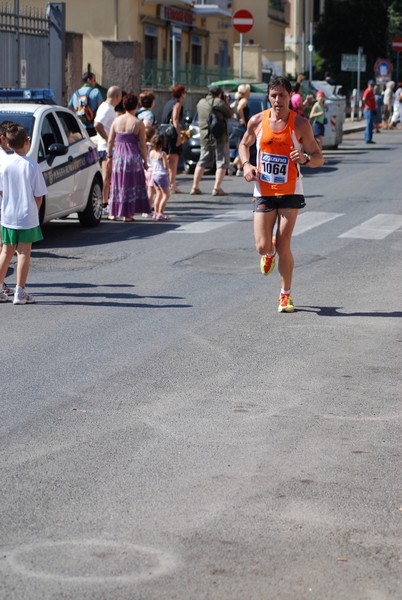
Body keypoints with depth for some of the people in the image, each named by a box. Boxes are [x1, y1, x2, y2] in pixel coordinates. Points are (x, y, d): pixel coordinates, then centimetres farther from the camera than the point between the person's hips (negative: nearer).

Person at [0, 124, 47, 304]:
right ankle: (20, 292, 3)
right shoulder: (32, 166, -13)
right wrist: (34, 211, 8)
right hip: (28, 217, -3)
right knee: (24, 253, 3)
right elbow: (38, 195, -8)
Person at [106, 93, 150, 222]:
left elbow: (110, 141, 4)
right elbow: (142, 145, -7)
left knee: (117, 183, 13)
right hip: (133, 157, -3)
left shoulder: (116, 120, 2)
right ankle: (127, 214, 5)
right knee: (131, 185, 5)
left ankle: (113, 213, 16)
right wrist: (145, 161, 2)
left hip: (118, 155, 3)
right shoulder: (138, 123, -8)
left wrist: (109, 156, 14)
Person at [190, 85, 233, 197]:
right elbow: (229, 114, -5)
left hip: (204, 137, 6)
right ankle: (217, 188, -7)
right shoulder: (218, 102, -11)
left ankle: (195, 187, 14)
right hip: (219, 137, -6)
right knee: (222, 162, 1)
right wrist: (226, 103, 10)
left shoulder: (201, 102, 10)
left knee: (202, 161, 16)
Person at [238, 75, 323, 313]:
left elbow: (318, 158, -1)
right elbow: (244, 145, 18)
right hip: (264, 191, 2)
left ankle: (286, 294, 14)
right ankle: (270, 253, 36)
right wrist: (246, 165, -2)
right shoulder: (257, 121, -1)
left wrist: (305, 158, -24)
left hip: (290, 192, -2)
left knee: (284, 247, -5)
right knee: (262, 247, -4)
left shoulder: (300, 124, -6)